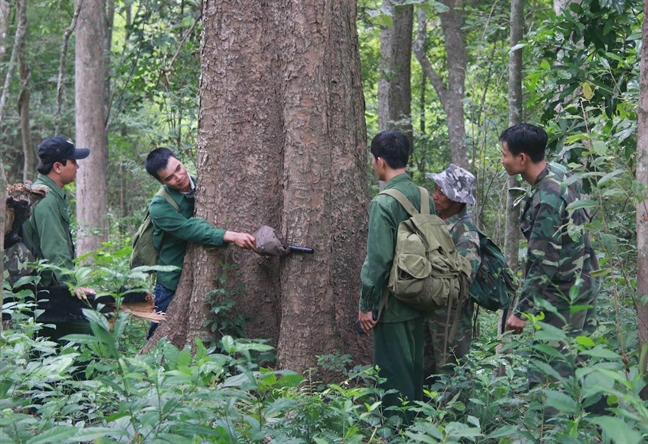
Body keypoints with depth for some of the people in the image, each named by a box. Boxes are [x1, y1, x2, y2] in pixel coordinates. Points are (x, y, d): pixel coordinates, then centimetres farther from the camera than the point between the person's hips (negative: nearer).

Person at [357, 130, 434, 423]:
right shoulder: (425, 198, 5)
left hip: (393, 305, -8)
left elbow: (378, 260, -20)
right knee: (414, 369, 16)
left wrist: (366, 306, -11)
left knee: (393, 375, 0)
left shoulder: (383, 203, -17)